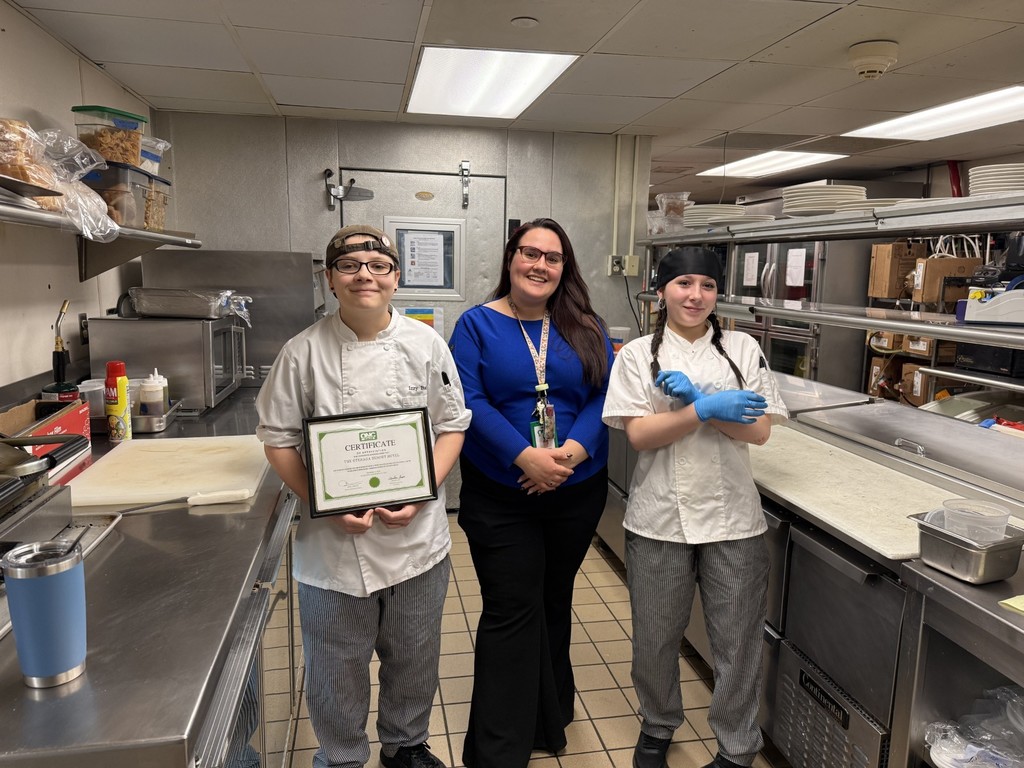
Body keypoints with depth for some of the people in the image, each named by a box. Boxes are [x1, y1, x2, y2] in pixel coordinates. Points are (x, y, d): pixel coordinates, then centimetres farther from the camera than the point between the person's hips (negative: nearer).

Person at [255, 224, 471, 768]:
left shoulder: (426, 344, -3)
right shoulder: (305, 352, -7)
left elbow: (451, 427, 2)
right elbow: (279, 440, -3)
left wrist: (420, 495, -12)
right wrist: (329, 506, -15)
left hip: (418, 536, 2)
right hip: (333, 541, -1)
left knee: (414, 660, 19)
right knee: (336, 669, 14)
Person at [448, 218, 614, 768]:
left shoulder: (586, 328, 4)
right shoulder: (477, 324, -4)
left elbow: (604, 396, -3)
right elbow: (469, 402, -13)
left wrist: (571, 452, -19)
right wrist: (525, 457, -23)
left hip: (577, 492, 3)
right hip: (500, 497, -3)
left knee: (555, 603, 18)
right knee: (511, 614, 1)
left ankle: (550, 719, 40)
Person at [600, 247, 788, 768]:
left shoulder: (743, 349, 2)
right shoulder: (637, 355, -1)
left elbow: (758, 430, -6)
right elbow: (639, 434, -11)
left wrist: (694, 399, -18)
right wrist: (708, 409, -20)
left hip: (732, 517, 1)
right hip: (660, 519, 0)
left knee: (737, 638, 11)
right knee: (656, 637, 15)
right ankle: (658, 725, 42)